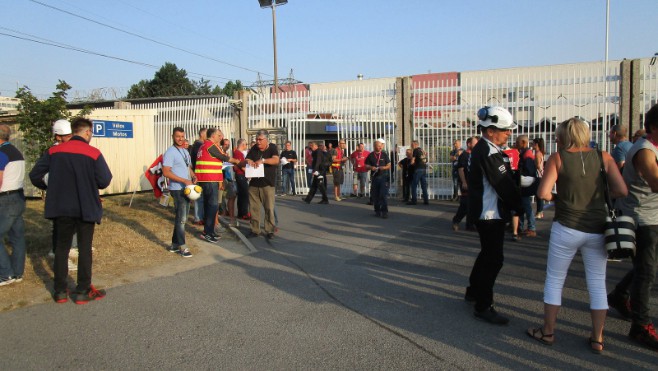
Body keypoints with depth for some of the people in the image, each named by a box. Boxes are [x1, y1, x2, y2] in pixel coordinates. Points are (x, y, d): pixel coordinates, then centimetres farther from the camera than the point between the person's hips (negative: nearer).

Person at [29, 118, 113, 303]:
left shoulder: (54, 151, -1)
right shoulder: (94, 153, -12)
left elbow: (34, 175, 0)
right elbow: (104, 181, -15)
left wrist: (48, 188, 19)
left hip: (61, 208, 3)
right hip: (86, 209, -3)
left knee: (62, 247, 15)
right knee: (84, 248, 7)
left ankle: (60, 291, 19)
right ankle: (83, 292, 12)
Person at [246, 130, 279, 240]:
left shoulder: (272, 148, -4)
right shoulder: (254, 149, 9)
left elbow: (276, 160, -22)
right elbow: (245, 161, 9)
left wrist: (262, 160, -37)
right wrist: (248, 161, -16)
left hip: (267, 184, -4)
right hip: (254, 183, 4)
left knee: (269, 208, -2)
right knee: (253, 208, 6)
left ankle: (270, 230, 7)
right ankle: (255, 230, 15)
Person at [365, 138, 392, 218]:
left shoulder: (384, 155, 4)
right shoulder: (370, 155, 5)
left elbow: (389, 165, 6)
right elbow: (366, 165, 8)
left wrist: (384, 167, -14)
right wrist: (371, 167, -13)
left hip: (383, 177, -2)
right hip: (374, 177, 2)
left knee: (383, 195, -8)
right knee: (375, 195, 7)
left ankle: (384, 212, -5)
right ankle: (377, 211, 19)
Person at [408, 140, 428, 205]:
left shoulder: (416, 150, -6)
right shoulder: (423, 150, 16)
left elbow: (412, 162, -9)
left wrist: (413, 163, 13)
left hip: (418, 169, -7)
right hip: (424, 169, 7)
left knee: (414, 185, -1)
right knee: (424, 185, 9)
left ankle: (414, 200, -1)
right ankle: (426, 200, 8)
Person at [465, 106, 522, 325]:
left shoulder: (483, 149, 12)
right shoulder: (489, 153, -21)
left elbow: (505, 179, 12)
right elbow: (504, 185, -20)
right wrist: (519, 206, -7)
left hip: (487, 213, 11)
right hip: (490, 214, -11)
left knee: (488, 253, 23)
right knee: (493, 259, -3)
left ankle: (473, 291, 38)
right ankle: (483, 307, 6)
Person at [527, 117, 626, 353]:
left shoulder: (558, 158, -5)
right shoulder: (603, 157, 2)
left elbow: (543, 193, -14)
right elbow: (622, 191, -4)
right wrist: (598, 195, 12)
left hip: (567, 228, -3)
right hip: (598, 229, 3)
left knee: (554, 280, 11)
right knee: (597, 283, 14)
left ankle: (547, 332, 22)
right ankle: (597, 339, 22)